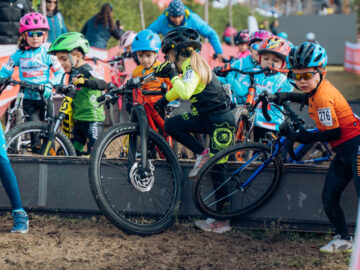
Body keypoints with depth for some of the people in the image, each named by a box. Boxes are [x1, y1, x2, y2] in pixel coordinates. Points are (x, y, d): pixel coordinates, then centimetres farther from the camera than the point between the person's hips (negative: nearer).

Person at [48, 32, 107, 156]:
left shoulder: (87, 71, -13)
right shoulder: (72, 74, 13)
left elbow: (102, 84, -31)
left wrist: (83, 81, -44)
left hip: (92, 119, -9)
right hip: (79, 120, 9)